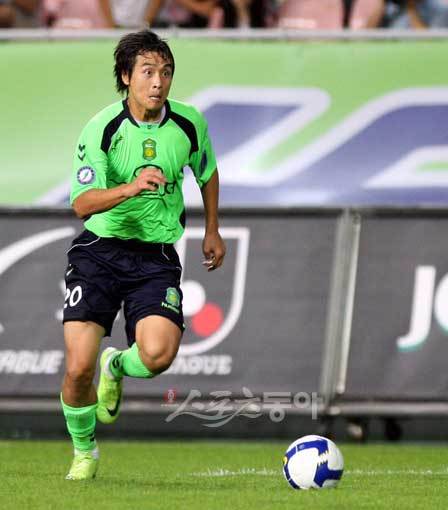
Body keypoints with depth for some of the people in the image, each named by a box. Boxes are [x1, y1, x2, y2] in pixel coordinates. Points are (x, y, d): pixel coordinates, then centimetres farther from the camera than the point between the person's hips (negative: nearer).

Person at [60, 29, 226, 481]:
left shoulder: (188, 122, -2)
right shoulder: (100, 129, -12)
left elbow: (207, 171, 21)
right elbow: (82, 205, -21)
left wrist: (212, 231, 23)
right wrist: (131, 187, -37)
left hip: (157, 257, 2)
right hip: (99, 251, -2)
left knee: (158, 354, -24)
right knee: (78, 367, -12)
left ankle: (117, 368, 15)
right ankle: (83, 451, 19)